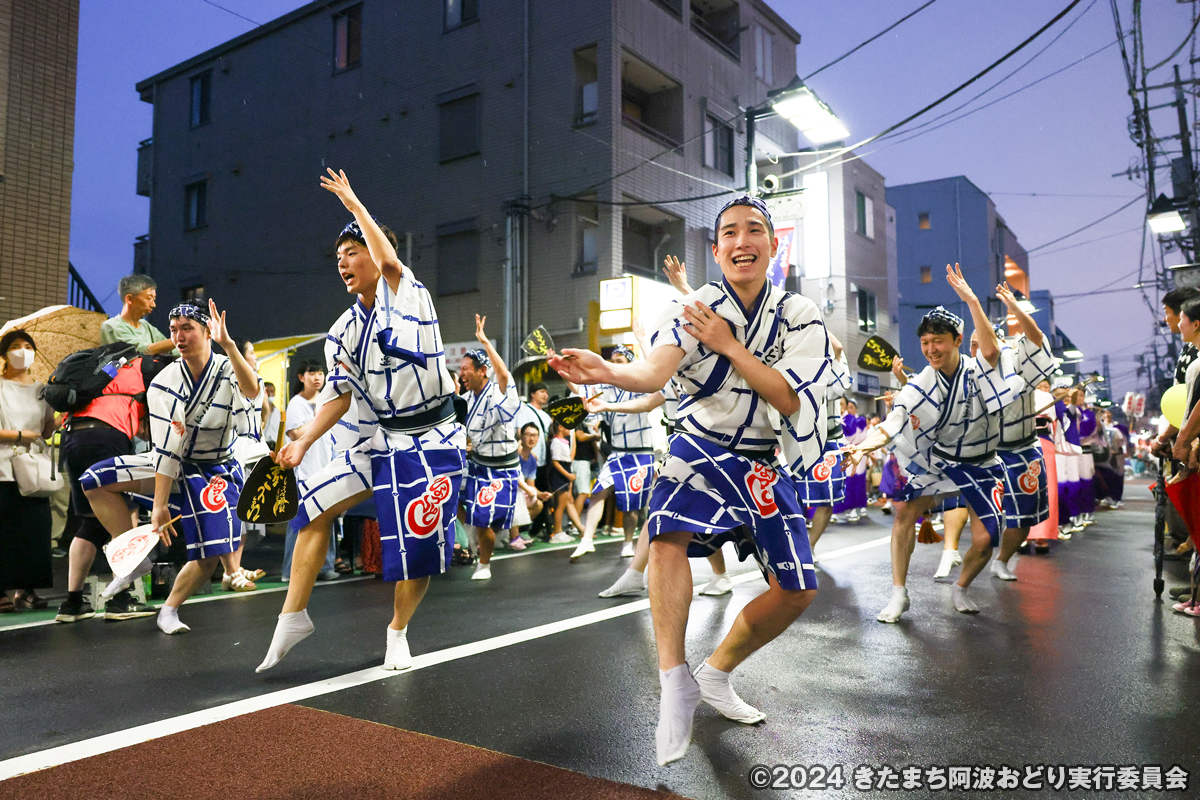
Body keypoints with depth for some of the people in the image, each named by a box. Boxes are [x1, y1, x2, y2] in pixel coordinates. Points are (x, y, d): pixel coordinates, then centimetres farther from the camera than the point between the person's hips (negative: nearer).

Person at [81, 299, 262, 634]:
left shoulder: (229, 371, -15)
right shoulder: (164, 384, -11)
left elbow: (252, 391, -42)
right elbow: (166, 450, -16)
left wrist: (227, 344, -55)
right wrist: (158, 505, -21)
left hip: (218, 473, -2)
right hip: (174, 467, 2)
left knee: (210, 554, -16)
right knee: (96, 481, -14)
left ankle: (169, 609, 10)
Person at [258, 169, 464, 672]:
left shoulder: (407, 294, -2)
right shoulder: (344, 331, 10)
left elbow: (387, 257, -18)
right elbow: (339, 395, 9)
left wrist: (351, 201, -6)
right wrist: (302, 443, -3)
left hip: (432, 444, -5)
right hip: (378, 442, 6)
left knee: (419, 551, -4)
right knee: (316, 507, -3)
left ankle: (398, 631, 22)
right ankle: (294, 617, 12)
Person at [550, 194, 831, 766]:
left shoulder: (800, 317, -4)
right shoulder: (693, 309, -9)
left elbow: (790, 400, -16)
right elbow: (655, 370, -28)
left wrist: (727, 344, -25)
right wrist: (609, 371, -50)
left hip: (766, 465, 3)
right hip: (700, 450, -3)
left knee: (797, 590, 0)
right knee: (668, 535, -32)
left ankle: (715, 675, 21)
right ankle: (675, 683, -21)